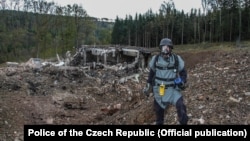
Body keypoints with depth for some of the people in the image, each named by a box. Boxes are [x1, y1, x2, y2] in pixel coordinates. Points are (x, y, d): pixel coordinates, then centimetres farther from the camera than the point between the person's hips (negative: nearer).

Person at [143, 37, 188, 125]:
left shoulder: (177, 59, -8)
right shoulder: (155, 59, -4)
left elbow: (183, 72, 5)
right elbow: (151, 73, 11)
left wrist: (182, 81, -13)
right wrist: (148, 86, 13)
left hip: (173, 89, -1)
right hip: (158, 89, 2)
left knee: (181, 106, -22)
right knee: (158, 110, 12)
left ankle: (184, 123, -6)